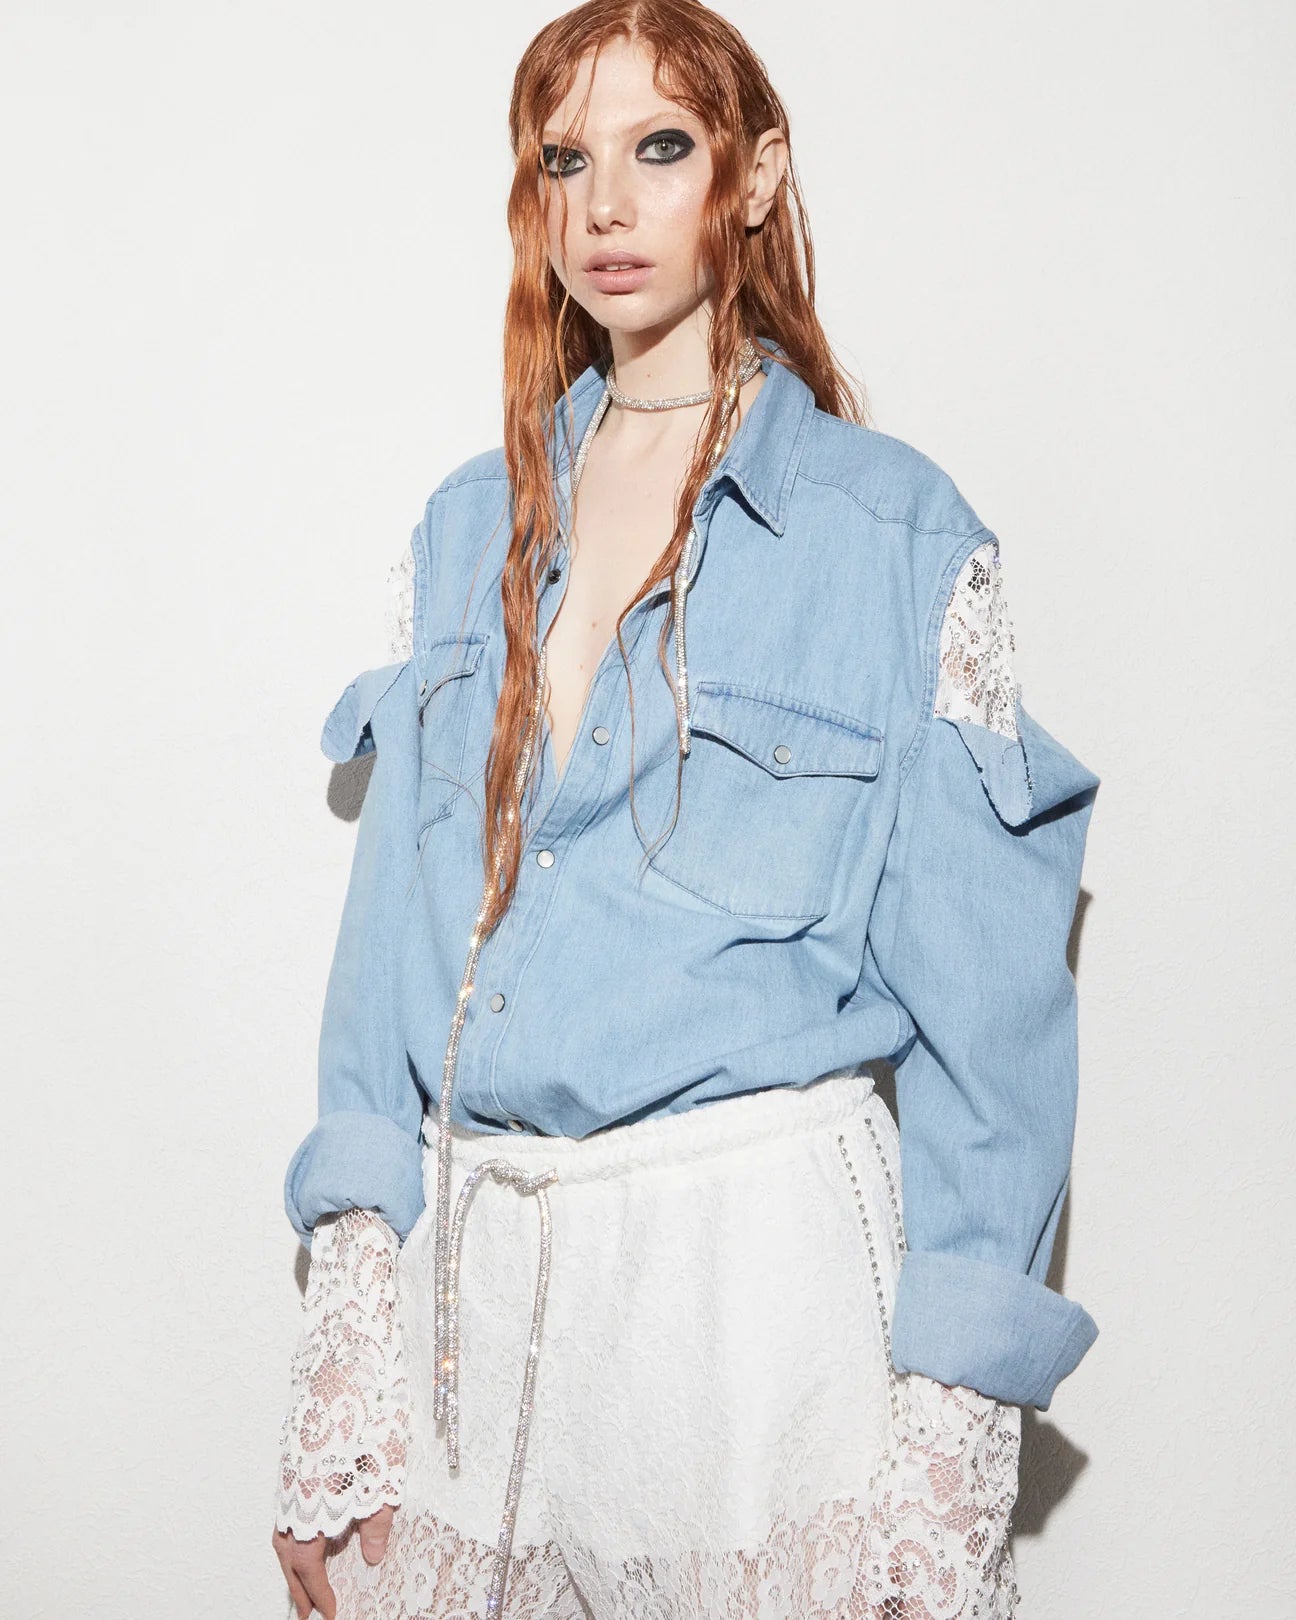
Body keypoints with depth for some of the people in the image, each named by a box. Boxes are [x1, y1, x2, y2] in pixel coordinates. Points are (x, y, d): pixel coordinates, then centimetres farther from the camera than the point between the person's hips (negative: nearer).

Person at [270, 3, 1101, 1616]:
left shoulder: (901, 534, -4)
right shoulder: (471, 529, 9)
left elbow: (982, 1001, -6)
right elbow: (396, 917, 7)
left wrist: (951, 1461, -10)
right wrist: (339, 1367, 1)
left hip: (765, 1248, -4)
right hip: (472, 1255, 4)